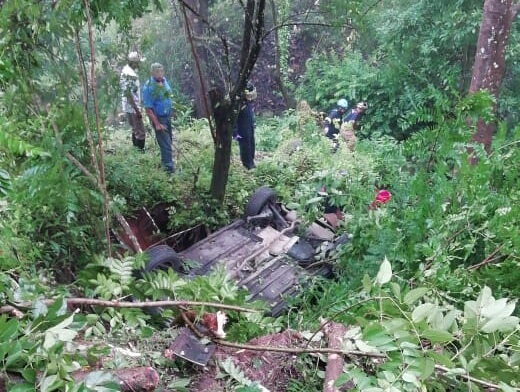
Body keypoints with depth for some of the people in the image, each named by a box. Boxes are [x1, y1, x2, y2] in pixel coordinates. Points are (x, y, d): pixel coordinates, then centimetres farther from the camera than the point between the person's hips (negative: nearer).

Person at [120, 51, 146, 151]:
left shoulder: (125, 69, 8)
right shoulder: (130, 74, -23)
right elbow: (128, 94, -26)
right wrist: (137, 110, -23)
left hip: (128, 107, 11)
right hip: (132, 108, -11)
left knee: (135, 130, 22)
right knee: (140, 132, -4)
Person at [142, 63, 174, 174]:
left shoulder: (164, 80, 0)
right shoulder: (148, 87, -22)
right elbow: (148, 109, -21)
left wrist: (170, 113, 16)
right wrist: (157, 124, -22)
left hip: (168, 116, 8)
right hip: (158, 118, -8)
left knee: (169, 140, 20)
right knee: (165, 143, -4)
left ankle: (165, 161, 38)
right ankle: (168, 166, 6)